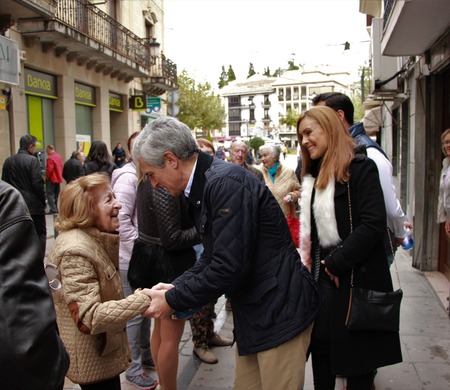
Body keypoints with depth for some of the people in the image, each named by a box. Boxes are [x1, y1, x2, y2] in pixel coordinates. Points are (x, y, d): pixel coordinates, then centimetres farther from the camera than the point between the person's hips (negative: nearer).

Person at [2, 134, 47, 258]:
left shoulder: (8, 161, 7)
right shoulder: (32, 160, -12)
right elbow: (38, 184, -15)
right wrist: (43, 200, -3)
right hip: (33, 205, -6)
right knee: (40, 233, 4)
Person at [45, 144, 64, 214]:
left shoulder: (50, 158, -18)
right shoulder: (59, 156, 9)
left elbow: (49, 170, -20)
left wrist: (47, 177, -6)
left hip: (52, 179, -8)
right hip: (59, 178, 8)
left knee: (49, 194, -5)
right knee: (57, 194, 12)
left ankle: (53, 209, -10)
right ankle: (57, 208, 16)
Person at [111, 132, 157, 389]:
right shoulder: (128, 177, -17)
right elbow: (122, 220, -23)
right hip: (133, 258, -8)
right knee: (135, 313, 3)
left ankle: (146, 355, 35)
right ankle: (133, 367, 18)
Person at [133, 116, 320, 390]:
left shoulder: (227, 183, -22)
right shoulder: (203, 187, 8)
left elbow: (229, 267, -25)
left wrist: (173, 301, -14)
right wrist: (176, 287, 2)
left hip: (279, 311, -9)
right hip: (254, 313, 9)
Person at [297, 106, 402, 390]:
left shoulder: (360, 167, -12)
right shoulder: (314, 176, 13)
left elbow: (374, 224, -21)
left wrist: (336, 263, -17)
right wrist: (309, 265, 7)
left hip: (356, 276, -7)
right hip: (323, 274, 7)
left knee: (357, 353, 5)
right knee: (320, 345, 13)